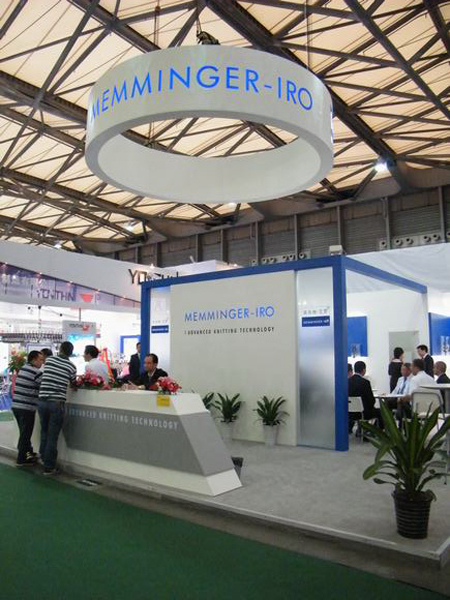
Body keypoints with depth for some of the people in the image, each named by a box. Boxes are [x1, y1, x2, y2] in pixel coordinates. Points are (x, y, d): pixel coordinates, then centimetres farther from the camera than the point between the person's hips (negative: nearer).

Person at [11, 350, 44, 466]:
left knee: (24, 432, 19)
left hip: (16, 405, 8)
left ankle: (27, 452, 31)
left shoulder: (23, 369, 13)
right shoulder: (36, 372, -13)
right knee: (26, 434, 3)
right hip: (26, 408, -8)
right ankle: (21, 459, 10)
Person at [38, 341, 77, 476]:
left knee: (44, 432, 20)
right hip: (57, 403, -3)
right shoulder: (71, 366, -1)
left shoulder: (49, 359, 6)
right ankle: (49, 467, 9)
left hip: (42, 401, 3)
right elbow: (73, 383, 11)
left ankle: (44, 458, 33)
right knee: (52, 436, 3)